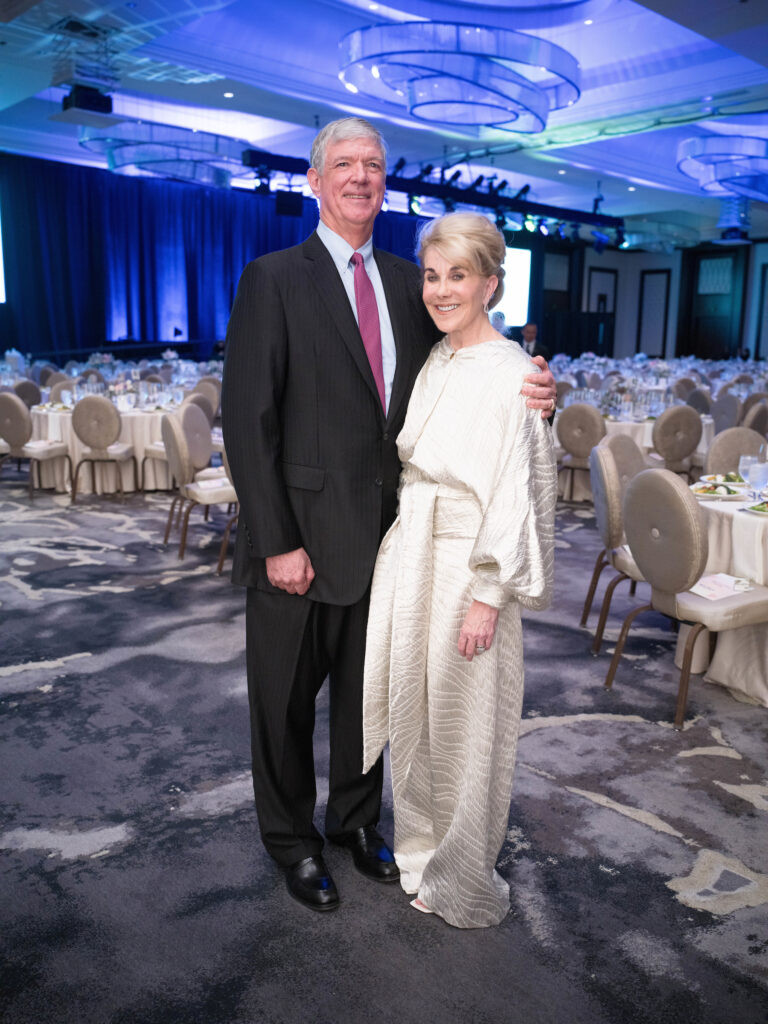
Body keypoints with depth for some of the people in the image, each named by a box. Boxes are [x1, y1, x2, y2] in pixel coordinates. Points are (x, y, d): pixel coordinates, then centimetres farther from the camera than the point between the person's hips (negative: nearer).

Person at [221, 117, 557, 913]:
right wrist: (276, 543, -17)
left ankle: (356, 819, 44)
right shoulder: (274, 279, -8)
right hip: (303, 536, -4)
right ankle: (293, 840, 38)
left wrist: (524, 395, -12)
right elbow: (248, 420, -12)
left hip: (386, 536, 5)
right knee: (286, 702, 13)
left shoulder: (406, 281, 8)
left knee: (366, 691, 20)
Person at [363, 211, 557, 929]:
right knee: (412, 705, 18)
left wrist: (489, 595, -18)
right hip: (409, 554, 8)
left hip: (468, 565, -8)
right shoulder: (432, 360, 10)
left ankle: (462, 880, 28)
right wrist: (401, 547, 13)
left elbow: (513, 493, -17)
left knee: (462, 720, 6)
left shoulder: (509, 373, -14)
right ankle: (420, 848, 40)